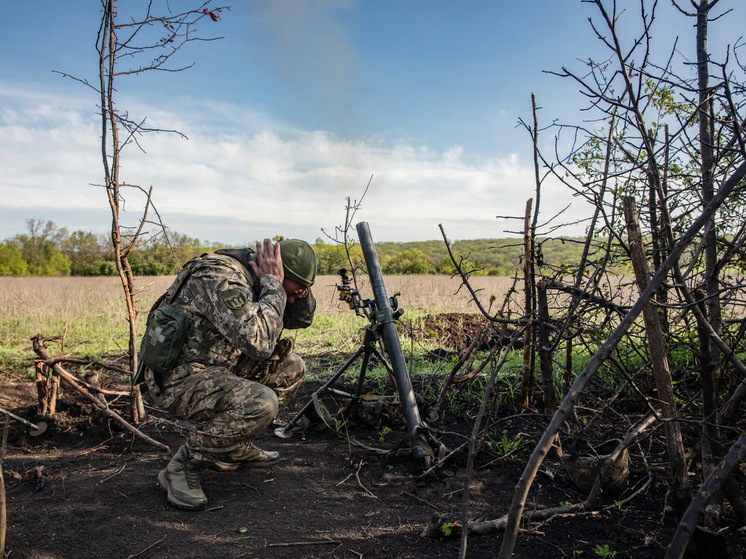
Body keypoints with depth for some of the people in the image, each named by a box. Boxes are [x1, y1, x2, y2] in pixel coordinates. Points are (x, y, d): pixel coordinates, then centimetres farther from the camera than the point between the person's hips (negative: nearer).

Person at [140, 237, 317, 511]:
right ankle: (183, 466, -10)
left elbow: (302, 318, 14)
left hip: (215, 369, 10)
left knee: (291, 368, 8)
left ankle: (234, 448, 15)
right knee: (261, 403, -30)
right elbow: (259, 342, -35)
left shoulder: (252, 278, 4)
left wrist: (297, 289, -5)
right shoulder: (221, 280, -25)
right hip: (177, 381, -10)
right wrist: (273, 285, -24)